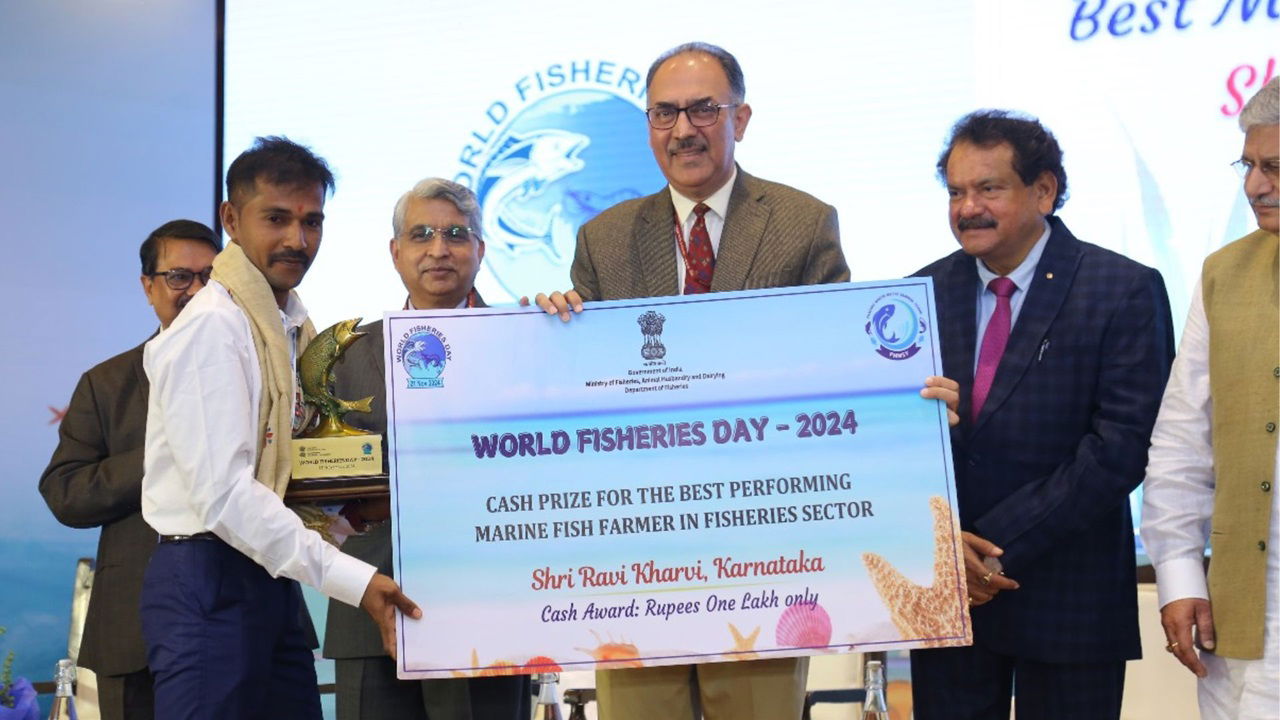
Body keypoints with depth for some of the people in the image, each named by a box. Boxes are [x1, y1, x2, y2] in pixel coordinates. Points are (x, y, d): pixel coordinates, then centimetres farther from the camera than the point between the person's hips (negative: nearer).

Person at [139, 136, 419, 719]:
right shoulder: (212, 326, -14)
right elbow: (223, 492, -22)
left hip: (267, 579, 8)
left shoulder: (293, 326, 12)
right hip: (210, 581, -8)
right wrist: (351, 579, -22)